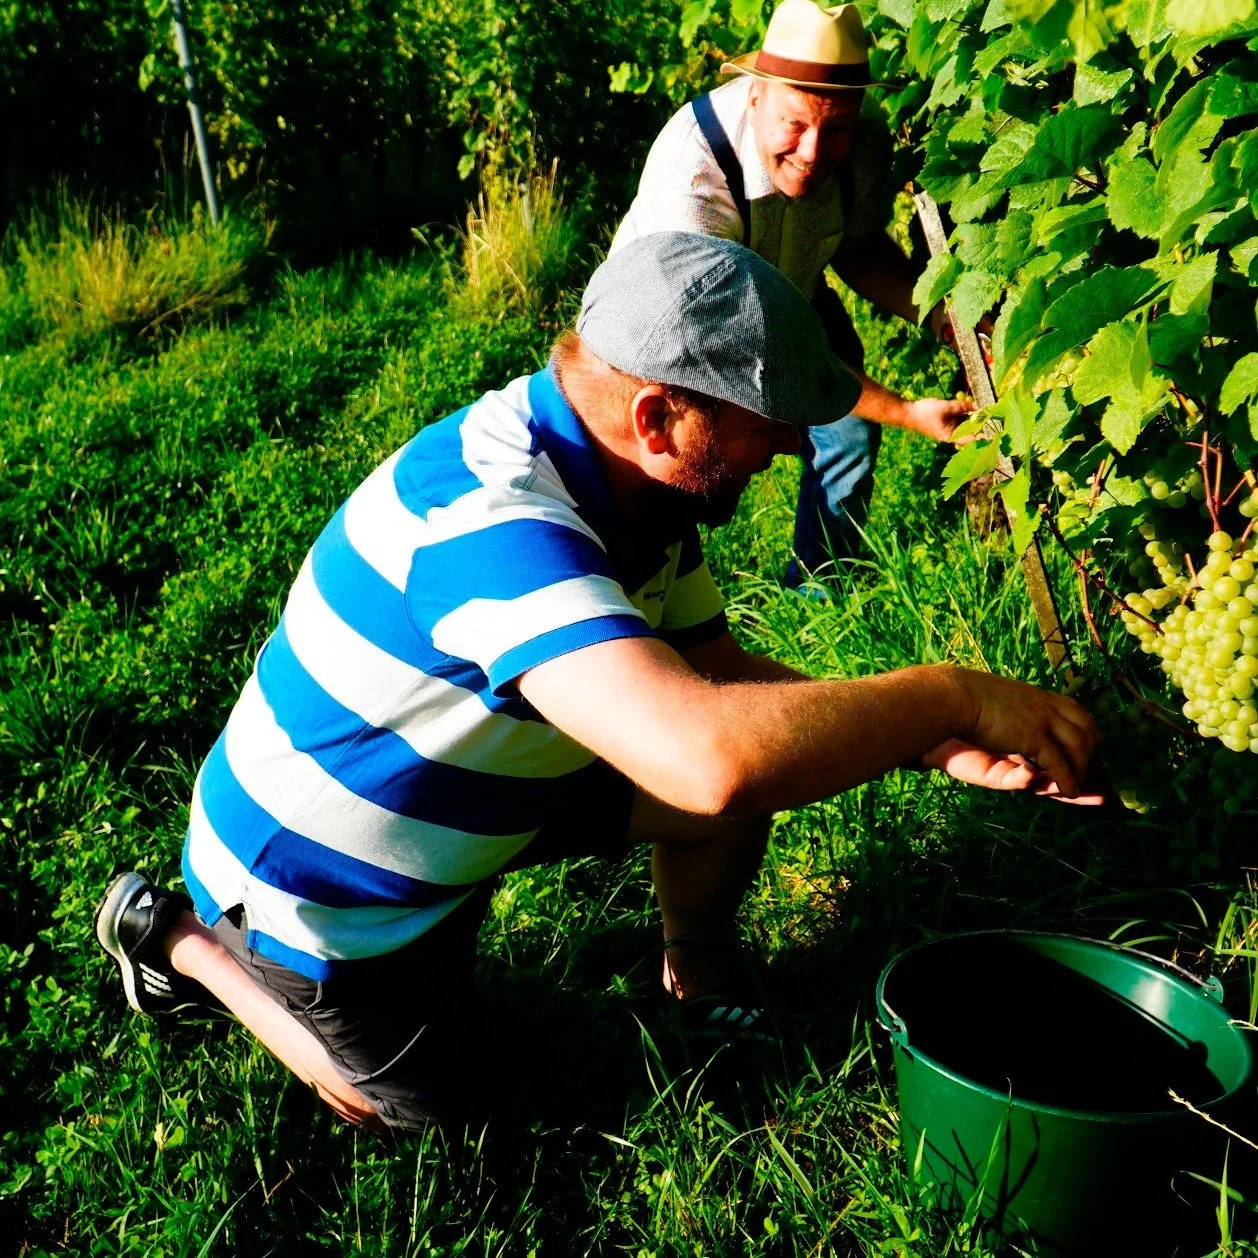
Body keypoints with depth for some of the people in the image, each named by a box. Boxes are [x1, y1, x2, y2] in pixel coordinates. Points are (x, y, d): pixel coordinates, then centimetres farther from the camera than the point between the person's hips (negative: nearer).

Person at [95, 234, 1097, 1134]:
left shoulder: (630, 484, -9)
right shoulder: (493, 519, -40)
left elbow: (720, 676, -2)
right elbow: (709, 755, -52)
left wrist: (933, 741, -17)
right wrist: (951, 694, -39)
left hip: (454, 792, 8)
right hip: (316, 877, -7)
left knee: (752, 756, -4)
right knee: (433, 1096, 14)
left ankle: (700, 984, 24)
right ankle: (186, 941, 24)